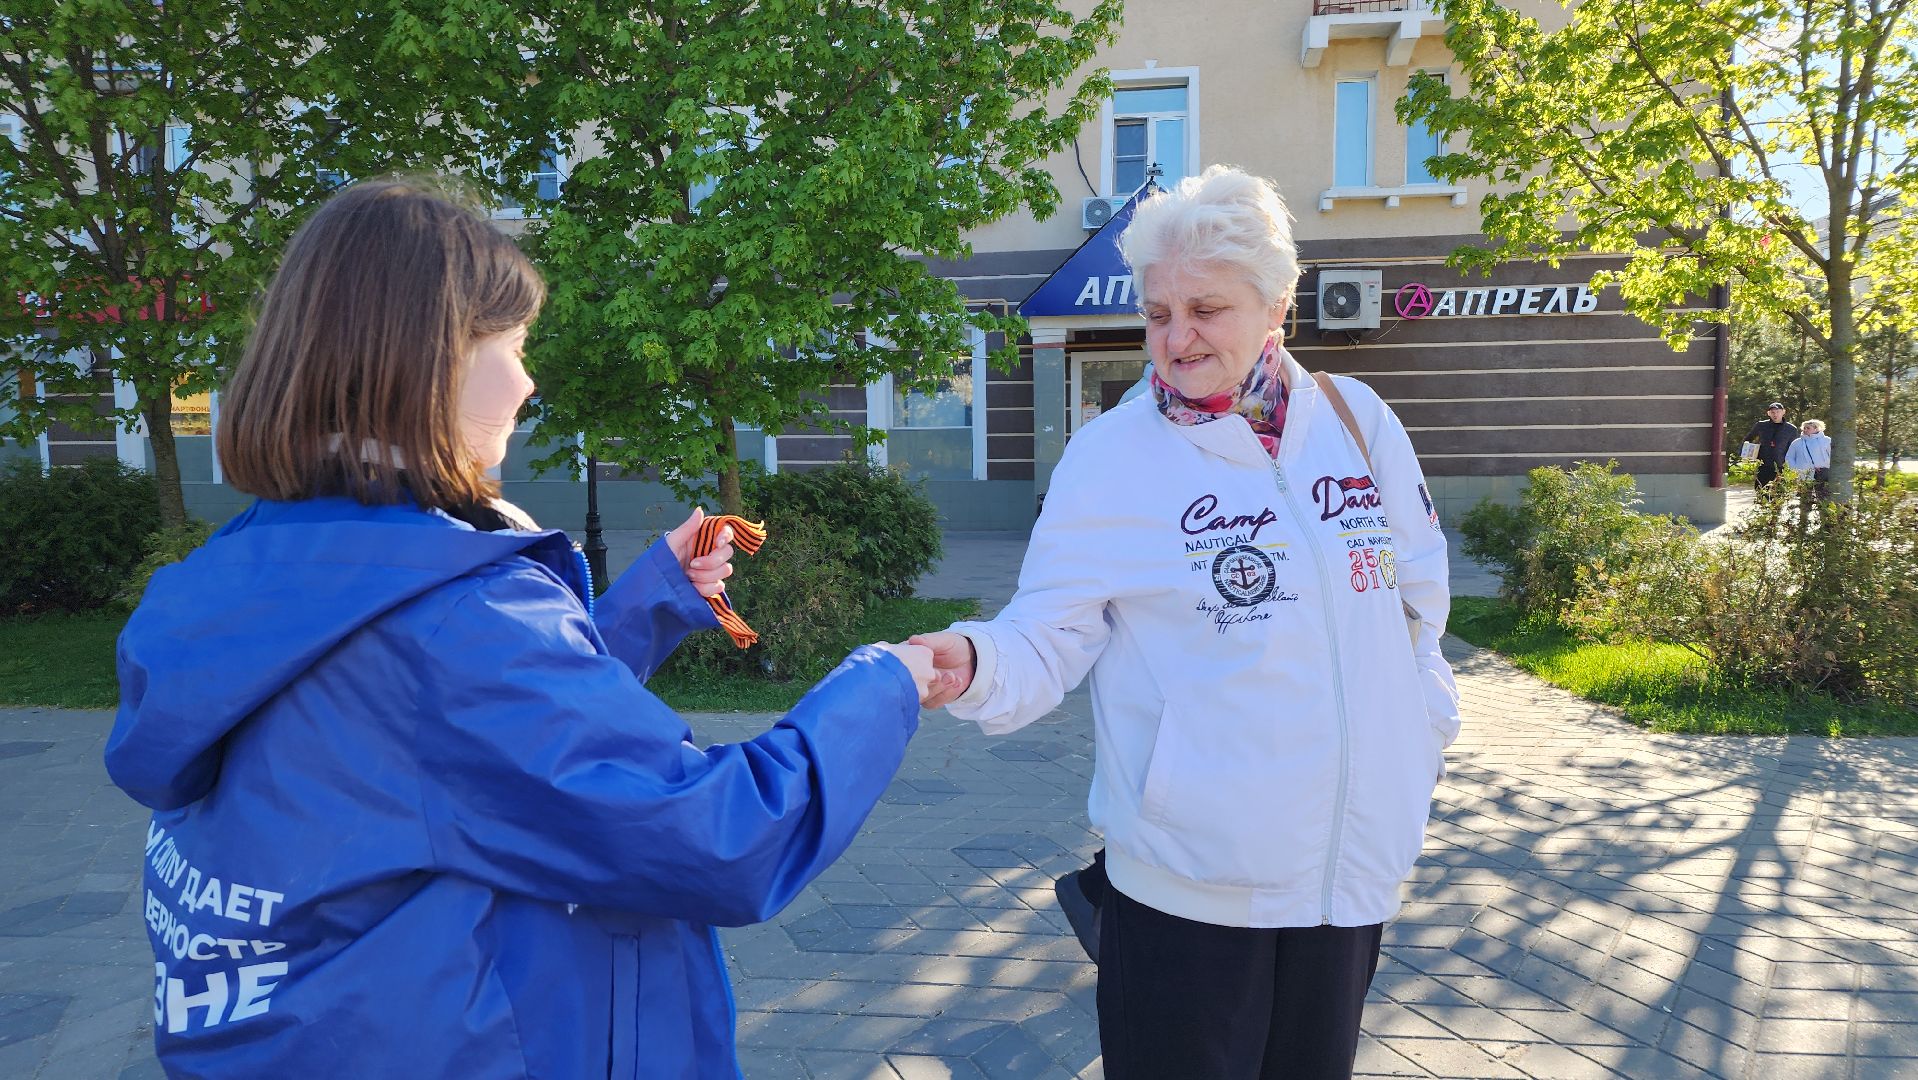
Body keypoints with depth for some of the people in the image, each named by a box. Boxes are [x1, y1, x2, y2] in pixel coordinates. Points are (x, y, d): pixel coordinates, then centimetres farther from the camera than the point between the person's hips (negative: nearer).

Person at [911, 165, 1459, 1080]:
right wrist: (974, 664, -34)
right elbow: (1047, 637, -14)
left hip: (1355, 860, 5)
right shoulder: (1109, 455, -12)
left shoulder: (1355, 418, 0)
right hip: (1191, 878, -4)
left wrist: (1419, 722, 11)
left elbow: (1418, 588, 13)